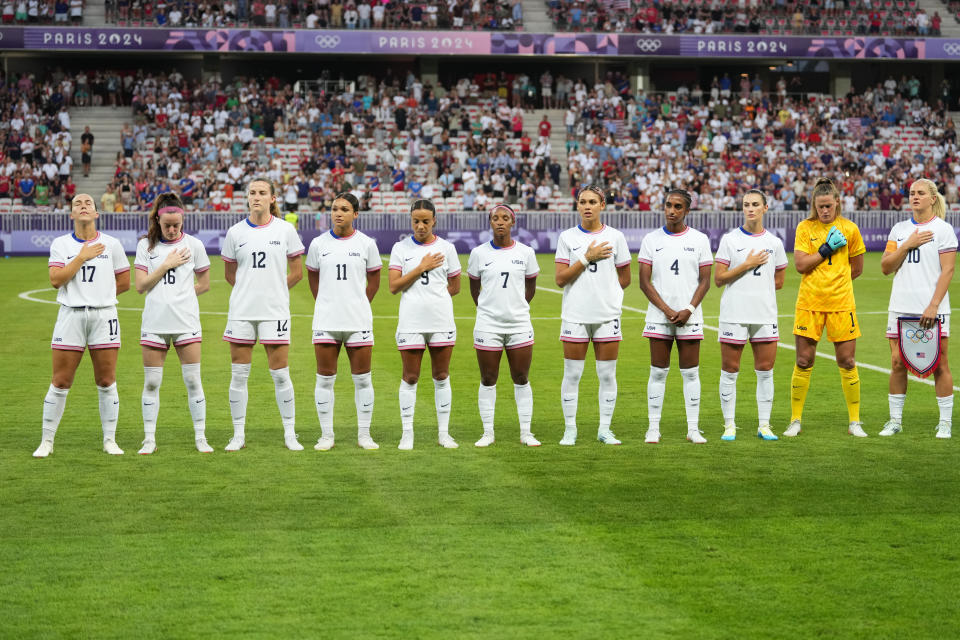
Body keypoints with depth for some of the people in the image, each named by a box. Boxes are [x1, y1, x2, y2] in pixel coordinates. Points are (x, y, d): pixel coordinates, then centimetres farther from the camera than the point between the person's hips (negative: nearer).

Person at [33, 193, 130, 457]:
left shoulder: (111, 244, 5)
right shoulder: (61, 244, 4)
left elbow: (124, 281, 11)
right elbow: (56, 280, -8)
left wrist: (100, 293, 7)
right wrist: (82, 257, -10)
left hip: (104, 315, 1)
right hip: (71, 315, -1)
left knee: (106, 382, 3)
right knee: (60, 382, 0)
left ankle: (110, 440, 13)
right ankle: (46, 441, 9)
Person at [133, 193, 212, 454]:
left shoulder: (193, 245, 3)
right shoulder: (146, 245, 4)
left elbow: (204, 284, 11)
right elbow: (140, 286, -2)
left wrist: (178, 295, 5)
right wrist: (167, 264, -7)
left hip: (186, 322, -1)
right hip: (154, 322, 1)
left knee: (193, 380, 0)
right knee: (151, 382, 3)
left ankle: (200, 437, 8)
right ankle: (149, 440, 10)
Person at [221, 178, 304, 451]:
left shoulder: (285, 229, 0)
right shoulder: (236, 232, 3)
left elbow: (297, 272, 7)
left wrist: (272, 290, 8)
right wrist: (250, 290, 11)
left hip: (275, 311, -1)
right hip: (241, 312, 1)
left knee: (280, 374, 0)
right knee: (238, 374, 3)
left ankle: (290, 434, 11)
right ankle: (238, 435, 11)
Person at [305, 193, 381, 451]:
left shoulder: (367, 244, 2)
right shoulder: (319, 243, 3)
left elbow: (374, 280, 12)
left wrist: (359, 304, 11)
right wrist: (325, 304, 12)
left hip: (359, 321, 0)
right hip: (326, 321, 1)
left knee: (362, 378, 3)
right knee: (325, 378, 2)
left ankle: (364, 435, 11)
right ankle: (326, 435, 10)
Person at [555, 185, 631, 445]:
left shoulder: (615, 237, 5)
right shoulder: (567, 237, 3)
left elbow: (625, 279, 11)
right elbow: (560, 279, -5)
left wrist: (603, 289, 6)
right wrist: (587, 258, -11)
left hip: (607, 315, 1)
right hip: (575, 314, -1)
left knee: (607, 374, 3)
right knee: (572, 374, 0)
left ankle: (604, 429, 12)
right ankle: (570, 429, 9)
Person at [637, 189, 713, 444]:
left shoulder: (699, 240, 5)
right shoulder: (651, 239, 4)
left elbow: (704, 281, 4)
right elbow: (645, 282, 1)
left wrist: (688, 310, -10)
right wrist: (667, 310, -9)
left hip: (689, 317, 0)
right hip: (659, 316, 0)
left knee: (690, 372, 1)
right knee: (658, 372, 1)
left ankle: (693, 429, 6)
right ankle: (653, 428, 6)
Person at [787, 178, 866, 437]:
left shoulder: (848, 228, 3)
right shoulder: (805, 228, 2)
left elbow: (857, 269, 12)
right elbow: (800, 265, -7)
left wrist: (834, 280, 9)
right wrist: (827, 248, -11)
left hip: (841, 304, 0)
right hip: (809, 304, 0)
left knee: (847, 363, 2)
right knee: (803, 362, 0)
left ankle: (854, 422, 11)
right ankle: (795, 421, 10)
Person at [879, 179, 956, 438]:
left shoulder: (943, 230, -1)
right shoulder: (899, 229, 12)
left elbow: (947, 271, -7)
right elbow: (886, 267, 6)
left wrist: (933, 306, -15)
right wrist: (908, 245, -7)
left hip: (932, 309, -4)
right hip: (901, 307, 4)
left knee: (939, 364, -3)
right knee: (897, 363, 3)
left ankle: (945, 422, 4)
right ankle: (895, 420, 12)